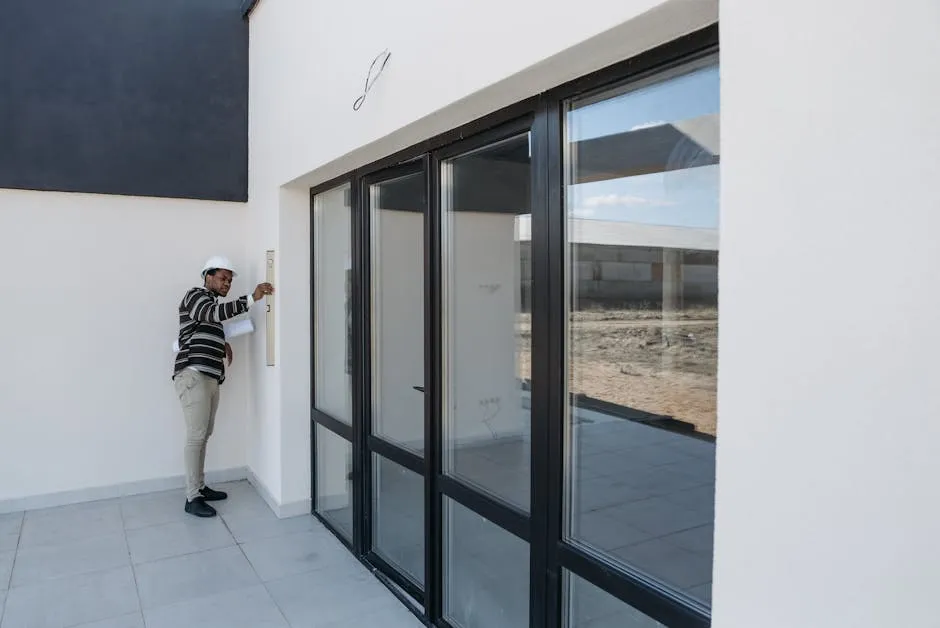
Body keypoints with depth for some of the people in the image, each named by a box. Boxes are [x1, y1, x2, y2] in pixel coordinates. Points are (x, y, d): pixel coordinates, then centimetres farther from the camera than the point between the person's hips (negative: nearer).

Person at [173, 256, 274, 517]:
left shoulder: (212, 305, 24)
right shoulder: (195, 295, -3)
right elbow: (215, 313, -24)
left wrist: (222, 343, 16)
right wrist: (252, 298, -31)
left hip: (209, 378, 9)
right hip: (193, 376, -9)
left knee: (204, 435, 12)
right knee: (195, 436, -10)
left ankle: (200, 487, 21)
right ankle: (192, 498, -6)